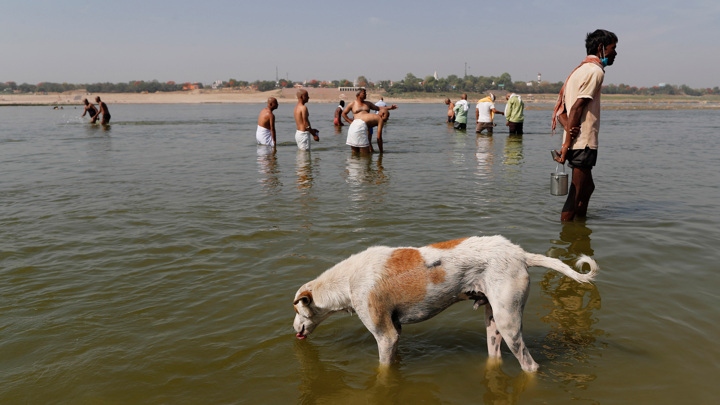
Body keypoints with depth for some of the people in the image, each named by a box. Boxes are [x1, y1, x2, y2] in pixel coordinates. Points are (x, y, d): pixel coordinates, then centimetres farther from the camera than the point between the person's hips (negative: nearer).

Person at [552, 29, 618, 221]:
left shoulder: (580, 69, 21)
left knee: (587, 188, 22)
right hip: (583, 143, -10)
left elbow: (560, 109, 11)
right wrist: (567, 143, -20)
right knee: (577, 195, -5)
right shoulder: (595, 70, -9)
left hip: (575, 143, 10)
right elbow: (577, 107, -19)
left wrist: (569, 129, -7)